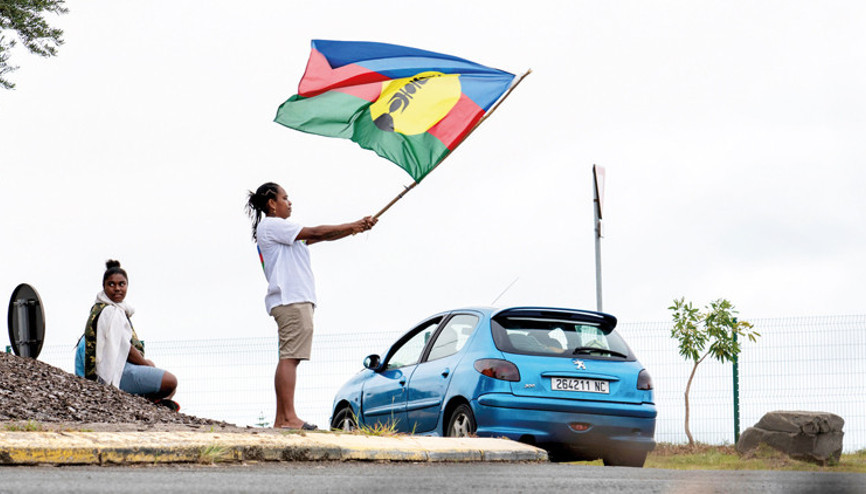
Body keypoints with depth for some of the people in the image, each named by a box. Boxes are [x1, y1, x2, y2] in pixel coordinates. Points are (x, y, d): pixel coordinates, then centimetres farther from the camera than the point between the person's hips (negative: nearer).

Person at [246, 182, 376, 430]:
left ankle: (281, 419, 1)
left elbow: (313, 238, 22)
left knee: (289, 358, 4)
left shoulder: (281, 230, 27)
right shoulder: (271, 225, -4)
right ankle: (288, 417, -20)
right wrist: (352, 226, 1)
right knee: (290, 357, -15)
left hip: (297, 300, 10)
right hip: (290, 299, -10)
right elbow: (315, 233, -8)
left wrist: (357, 227, 15)